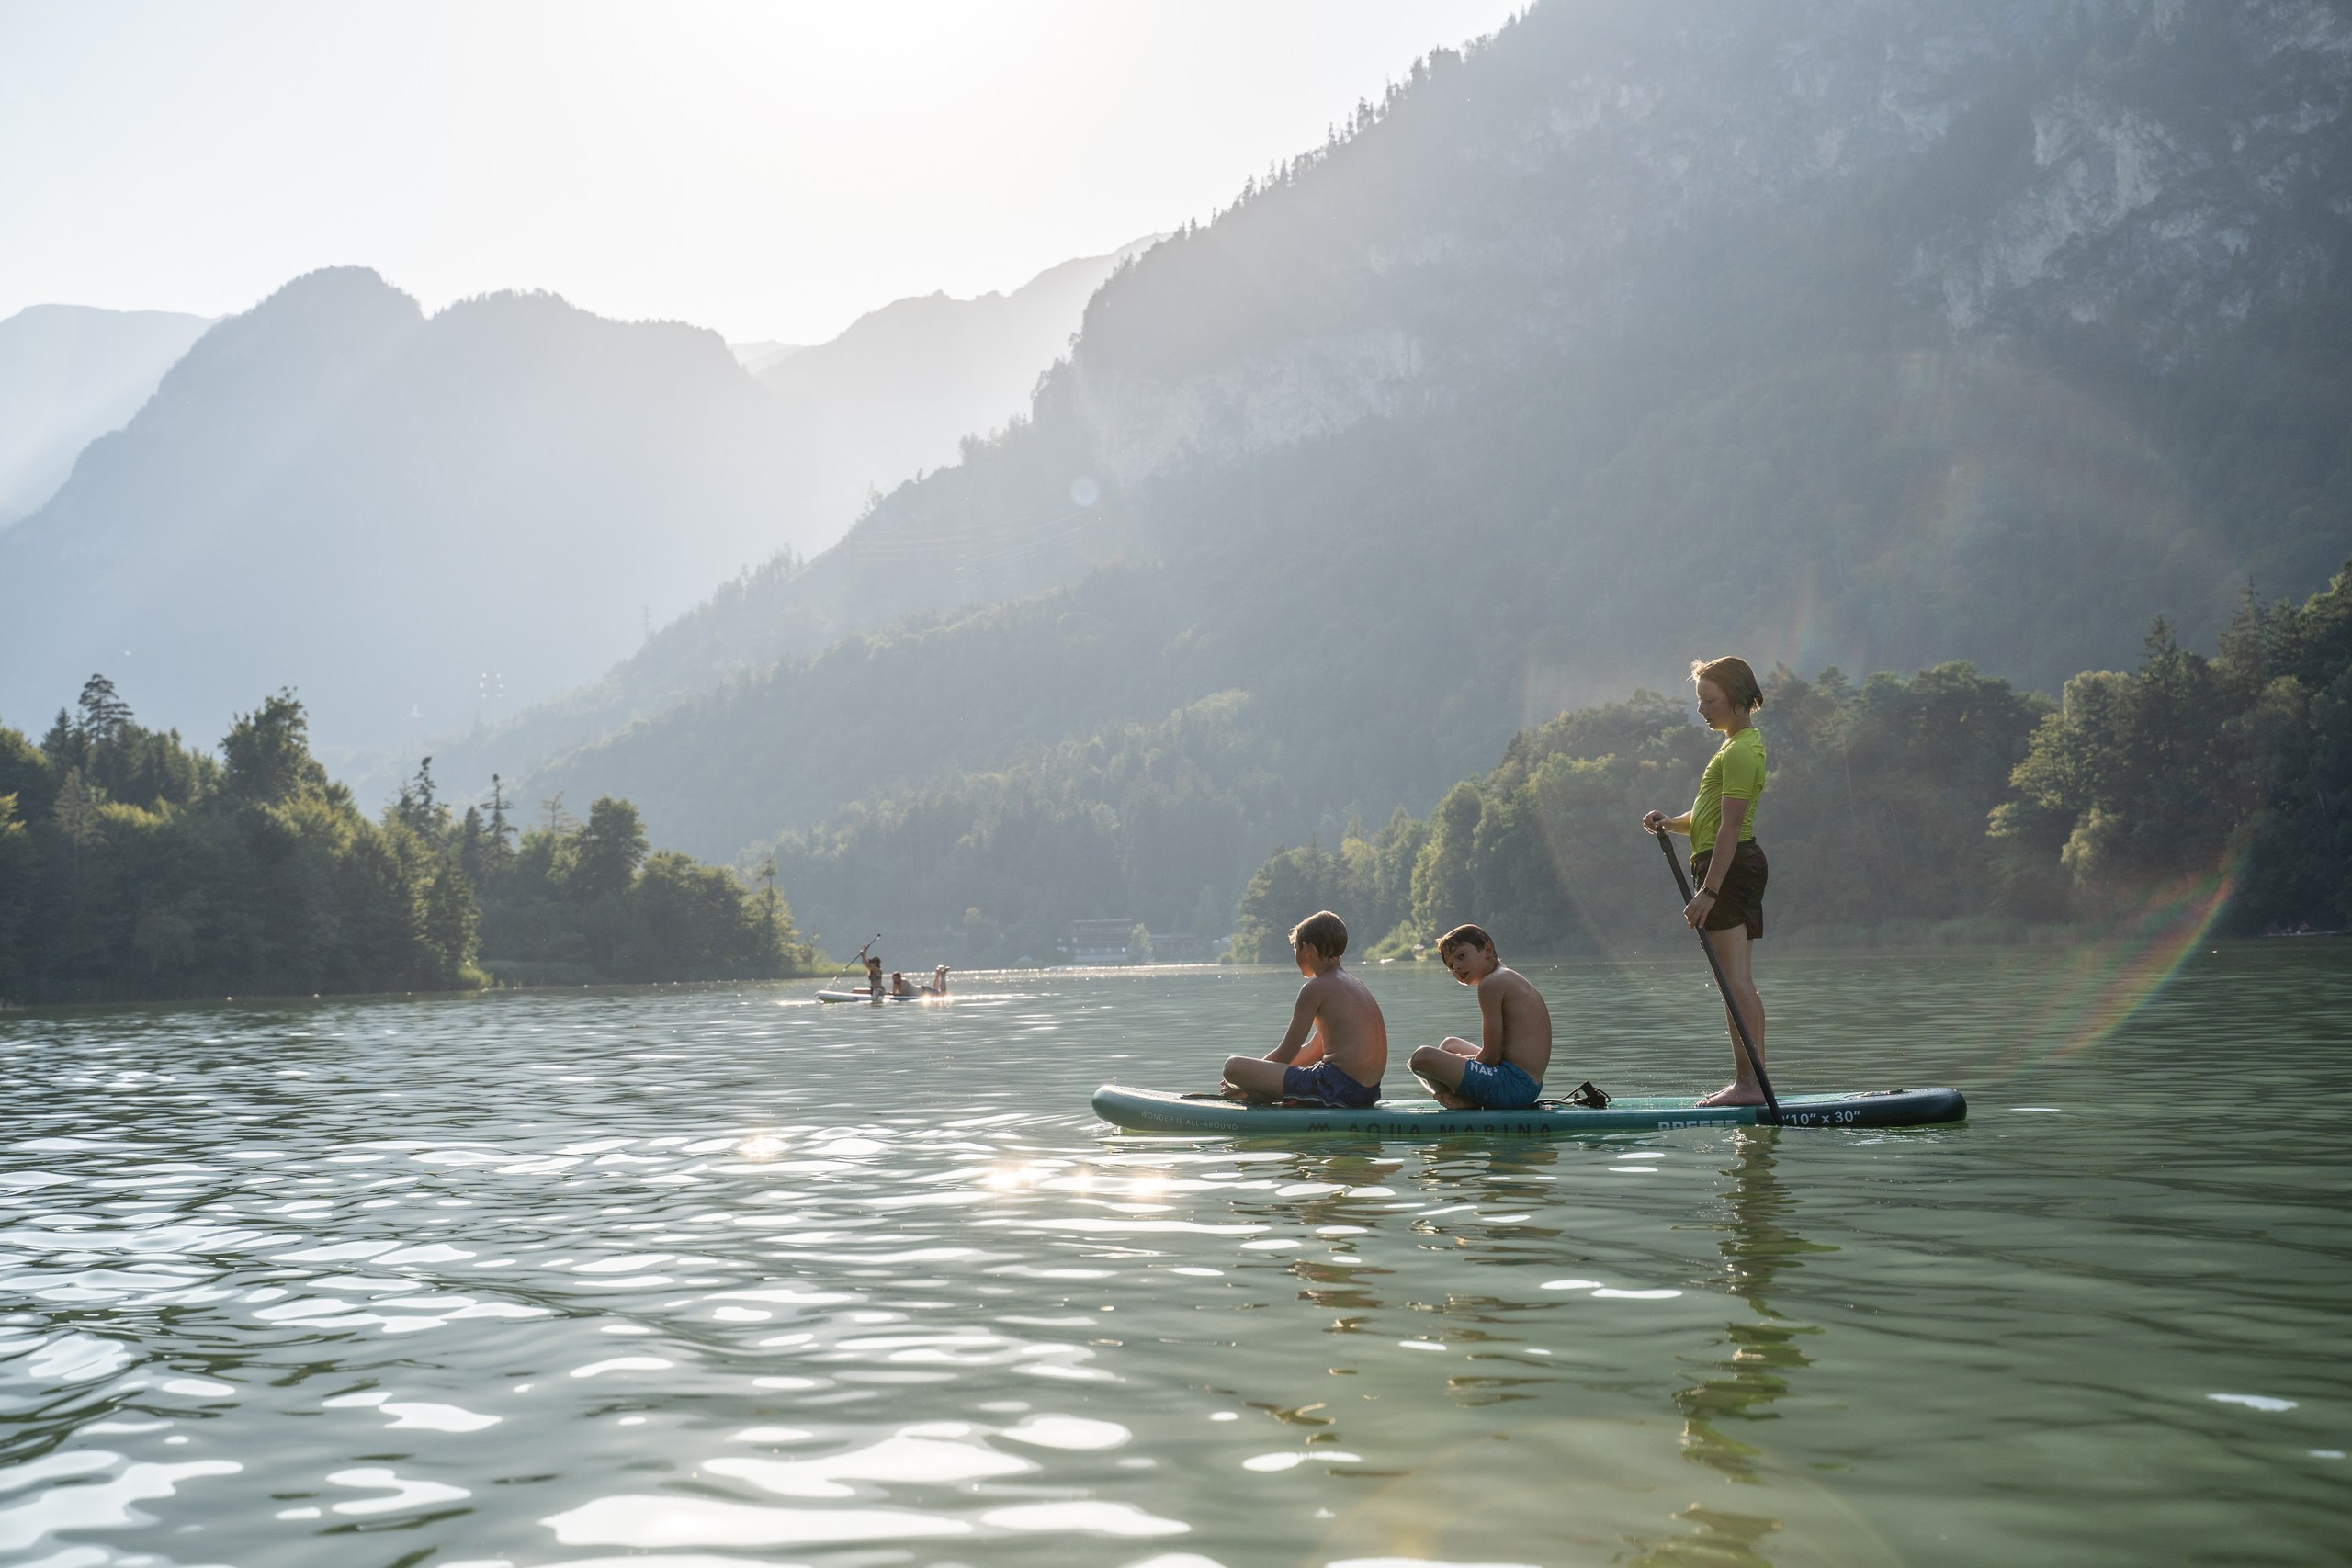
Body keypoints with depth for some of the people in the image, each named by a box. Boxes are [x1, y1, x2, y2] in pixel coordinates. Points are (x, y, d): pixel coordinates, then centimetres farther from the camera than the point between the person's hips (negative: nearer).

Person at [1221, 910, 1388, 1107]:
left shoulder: (1316, 988, -7)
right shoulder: (1355, 985, 20)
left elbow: (1286, 1054, -6)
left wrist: (1247, 1082, 10)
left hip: (1337, 1087, -9)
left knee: (1233, 1066, -11)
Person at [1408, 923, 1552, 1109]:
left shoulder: (1492, 983, -11)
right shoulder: (1512, 979, 20)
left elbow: (1492, 1055, -14)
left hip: (1511, 1087, -12)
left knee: (1422, 1057, -21)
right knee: (1450, 1044, 35)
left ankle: (1466, 1105, -3)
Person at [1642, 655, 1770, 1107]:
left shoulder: (1739, 752, -14)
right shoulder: (1743, 743, 19)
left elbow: (1730, 828, -20)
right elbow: (1712, 818, 21)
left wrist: (1709, 890, -23)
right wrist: (1672, 823, 3)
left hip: (1728, 867, -11)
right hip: (1740, 866, 11)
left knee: (1735, 980, -11)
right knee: (1741, 982, 10)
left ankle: (1748, 1082, -12)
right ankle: (1754, 1081, 12)